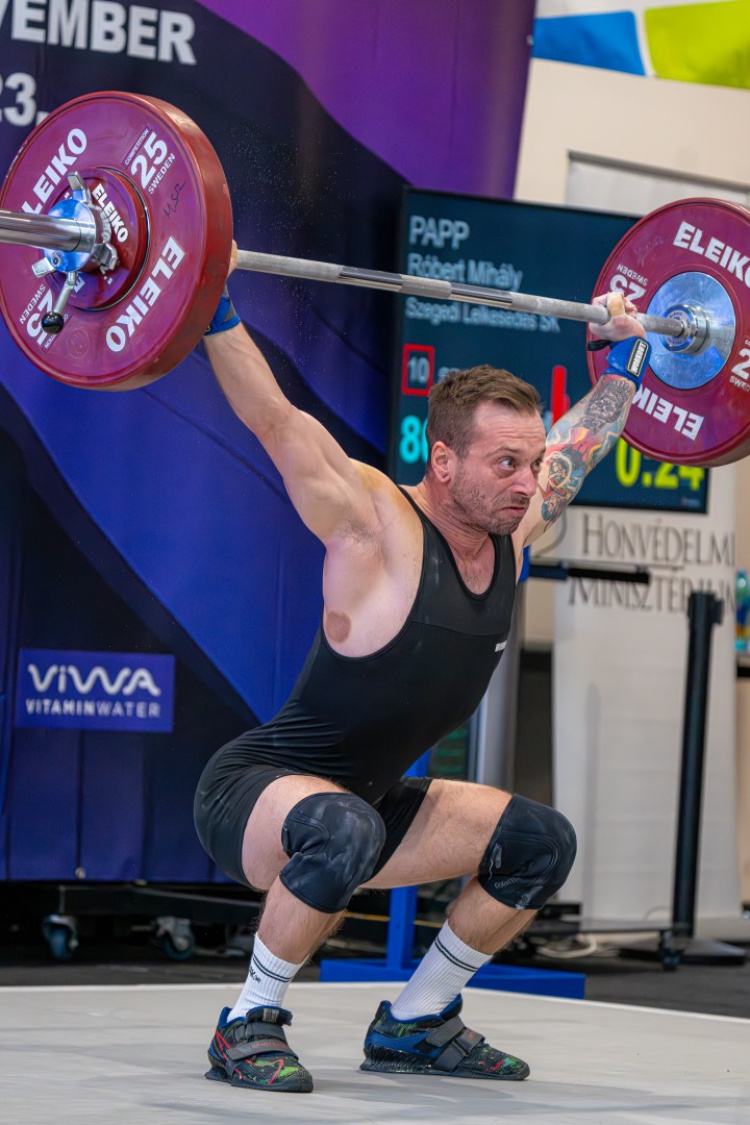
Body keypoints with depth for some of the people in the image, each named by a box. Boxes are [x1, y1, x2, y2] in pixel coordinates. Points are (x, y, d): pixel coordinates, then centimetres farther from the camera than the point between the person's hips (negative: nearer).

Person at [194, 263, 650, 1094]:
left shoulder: (509, 534, -1)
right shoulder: (379, 530, -22)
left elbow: (580, 441, 17)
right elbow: (273, 420, -29)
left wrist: (626, 353, 20)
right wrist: (215, 307, -33)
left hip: (362, 798, 8)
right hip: (252, 792, -8)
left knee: (540, 843, 0)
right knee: (345, 830, -40)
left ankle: (414, 1024, 13)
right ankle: (249, 1026, -19)